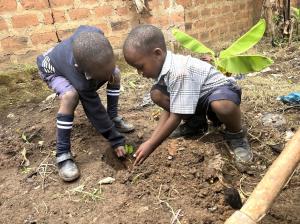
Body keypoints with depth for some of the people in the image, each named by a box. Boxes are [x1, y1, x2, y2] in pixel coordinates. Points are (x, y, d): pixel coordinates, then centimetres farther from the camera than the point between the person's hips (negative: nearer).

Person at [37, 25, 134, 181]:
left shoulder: (94, 35, -36)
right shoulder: (81, 82, -45)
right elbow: (96, 112, -33)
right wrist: (116, 139, -22)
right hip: (52, 69, -7)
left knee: (116, 74, -6)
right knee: (70, 96, -37)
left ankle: (113, 118, 11)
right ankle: (62, 154, -22)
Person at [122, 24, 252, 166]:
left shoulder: (180, 72, -35)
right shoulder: (161, 68, -9)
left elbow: (176, 117, -31)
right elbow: (169, 108, -6)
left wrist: (151, 145, -25)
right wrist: (151, 140, -12)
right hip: (195, 98, 8)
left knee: (223, 106, -44)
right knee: (156, 94, -11)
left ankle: (236, 135, -9)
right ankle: (197, 121, 9)